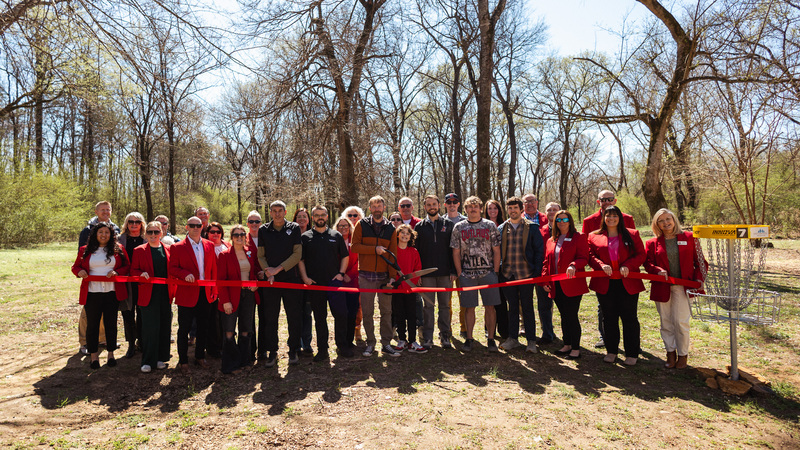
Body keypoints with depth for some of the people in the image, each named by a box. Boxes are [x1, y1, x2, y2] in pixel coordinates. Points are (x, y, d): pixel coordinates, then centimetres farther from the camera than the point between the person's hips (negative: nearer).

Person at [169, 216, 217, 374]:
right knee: (184, 329, 5)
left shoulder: (209, 245, 8)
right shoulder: (177, 247, -2)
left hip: (205, 293, 4)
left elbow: (213, 269, 10)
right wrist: (185, 274, -23)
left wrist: (213, 289, 5)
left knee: (203, 327, 12)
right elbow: (172, 269, -4)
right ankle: (183, 361, 18)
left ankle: (200, 356, 28)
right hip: (187, 293, -3)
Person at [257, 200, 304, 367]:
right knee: (270, 318, 6)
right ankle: (272, 352, 19)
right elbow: (261, 256, 9)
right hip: (270, 280, 2)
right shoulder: (263, 230, 8)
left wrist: (278, 269, -10)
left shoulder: (294, 228, 2)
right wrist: (268, 272, -8)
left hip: (291, 278, -1)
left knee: (294, 317, 2)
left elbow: (297, 254, -3)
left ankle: (293, 350, 17)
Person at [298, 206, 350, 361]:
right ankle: (322, 350, 17)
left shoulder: (336, 235, 10)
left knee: (341, 313, -8)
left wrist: (341, 273, 1)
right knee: (319, 317, 7)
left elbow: (345, 256, 13)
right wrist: (304, 277, -4)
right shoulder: (305, 237, 8)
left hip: (334, 281, 0)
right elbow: (300, 259, 7)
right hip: (314, 284, 0)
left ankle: (342, 345, 12)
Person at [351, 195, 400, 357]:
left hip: (384, 275, 2)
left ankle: (386, 344, 14)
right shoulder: (362, 224, 4)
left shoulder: (390, 228, 9)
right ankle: (370, 343, 16)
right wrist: (375, 249, -15)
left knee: (386, 310, 5)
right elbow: (354, 246, -5)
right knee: (367, 311, 4)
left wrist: (393, 275, -3)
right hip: (366, 275, -1)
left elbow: (393, 254, 6)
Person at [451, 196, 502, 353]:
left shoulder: (490, 226, 5)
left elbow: (496, 251, 5)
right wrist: (459, 273, 1)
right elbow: (456, 253, 6)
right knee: (469, 307, 5)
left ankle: (491, 339, 14)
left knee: (490, 306, 3)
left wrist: (495, 272, -1)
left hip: (488, 273, 0)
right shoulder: (459, 227, 6)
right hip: (467, 274, 0)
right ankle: (469, 338, 17)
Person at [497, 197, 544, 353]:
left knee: (527, 308, 5)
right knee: (512, 307, 11)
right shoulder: (501, 229, 8)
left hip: (526, 274, -3)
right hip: (507, 274, 3)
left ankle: (531, 341, 16)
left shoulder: (531, 227, 0)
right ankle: (513, 338, 22)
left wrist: (537, 271, -7)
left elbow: (539, 250, 0)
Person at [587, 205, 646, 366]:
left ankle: (632, 354, 15)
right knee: (609, 317, 9)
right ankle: (611, 351, 22)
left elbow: (641, 255, 2)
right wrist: (602, 265, -16)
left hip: (628, 282, -1)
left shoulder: (632, 234, 7)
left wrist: (628, 265, -14)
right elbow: (590, 256, 3)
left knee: (629, 317, 3)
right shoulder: (594, 236, 9)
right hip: (604, 283, 1)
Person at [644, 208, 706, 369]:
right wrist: (658, 271, -17)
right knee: (666, 322, 8)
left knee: (680, 321, -4)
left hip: (682, 286, -1)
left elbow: (699, 260, 6)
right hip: (662, 287, 2)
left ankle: (683, 354, 15)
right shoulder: (652, 243, 6)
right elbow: (648, 263, 3)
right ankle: (670, 353, 24)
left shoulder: (688, 237, 4)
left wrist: (699, 278, -6)